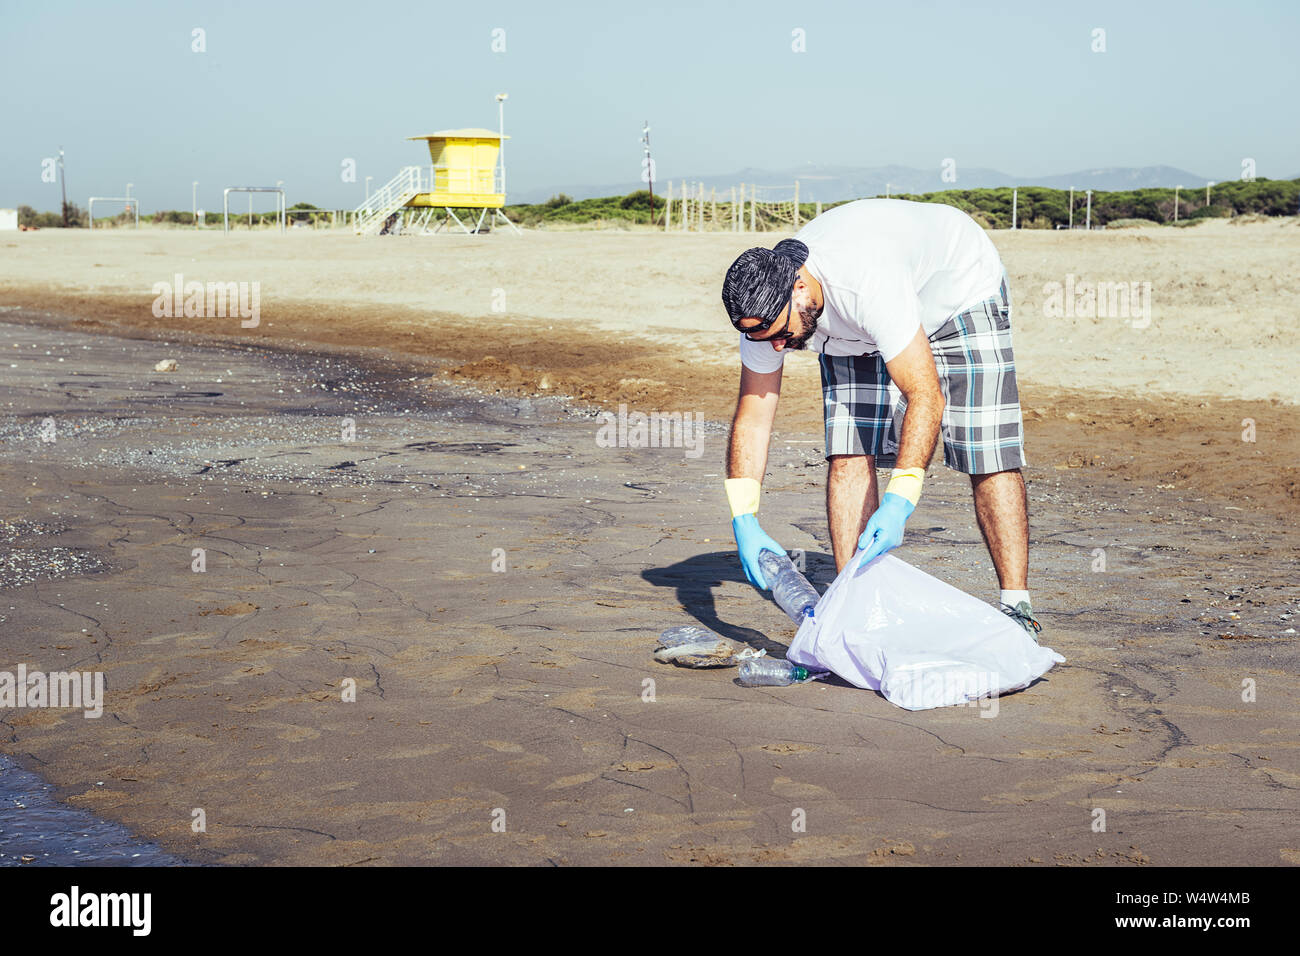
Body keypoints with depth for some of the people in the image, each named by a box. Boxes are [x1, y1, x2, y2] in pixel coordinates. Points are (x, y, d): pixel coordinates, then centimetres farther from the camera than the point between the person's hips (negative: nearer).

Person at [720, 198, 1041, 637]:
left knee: (988, 453, -14)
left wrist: (899, 502, -52)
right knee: (849, 454, -10)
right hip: (856, 333, 5)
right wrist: (745, 522, -26)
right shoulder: (764, 308, -25)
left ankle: (1016, 607, -8)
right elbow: (752, 418, -17)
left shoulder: (870, 284, -45)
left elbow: (925, 395, -45)